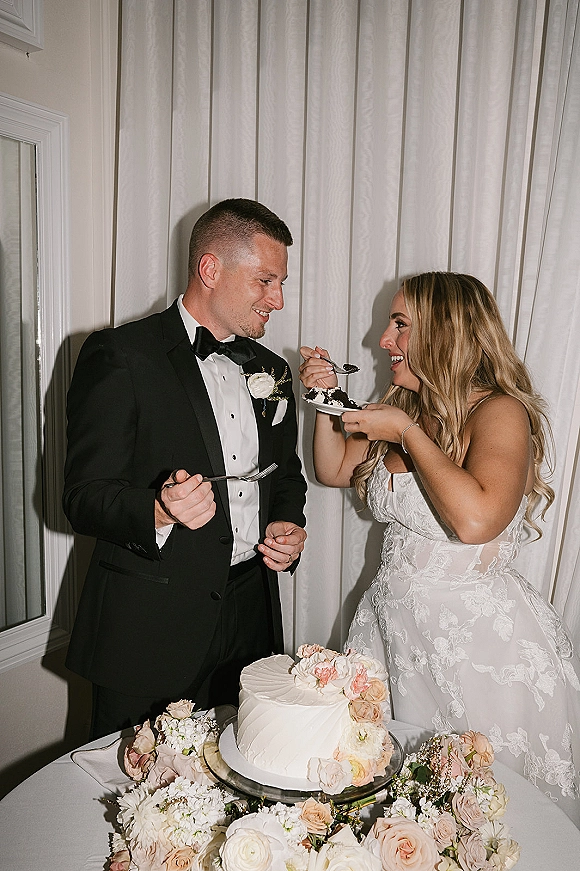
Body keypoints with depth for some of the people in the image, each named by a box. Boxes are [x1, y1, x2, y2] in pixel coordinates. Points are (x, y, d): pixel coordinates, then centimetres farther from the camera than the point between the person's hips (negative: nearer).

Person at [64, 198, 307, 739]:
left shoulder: (270, 370, 11)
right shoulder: (118, 356, -9)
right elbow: (83, 498, -11)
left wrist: (289, 527, 0)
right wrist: (159, 511, -30)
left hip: (252, 623, 6)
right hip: (149, 629, -5)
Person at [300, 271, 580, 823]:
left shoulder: (500, 412, -16)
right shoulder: (406, 409, 7)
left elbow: (475, 520, -34)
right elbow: (334, 471, 16)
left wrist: (410, 433, -24)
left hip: (478, 635, -6)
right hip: (394, 621, 7)